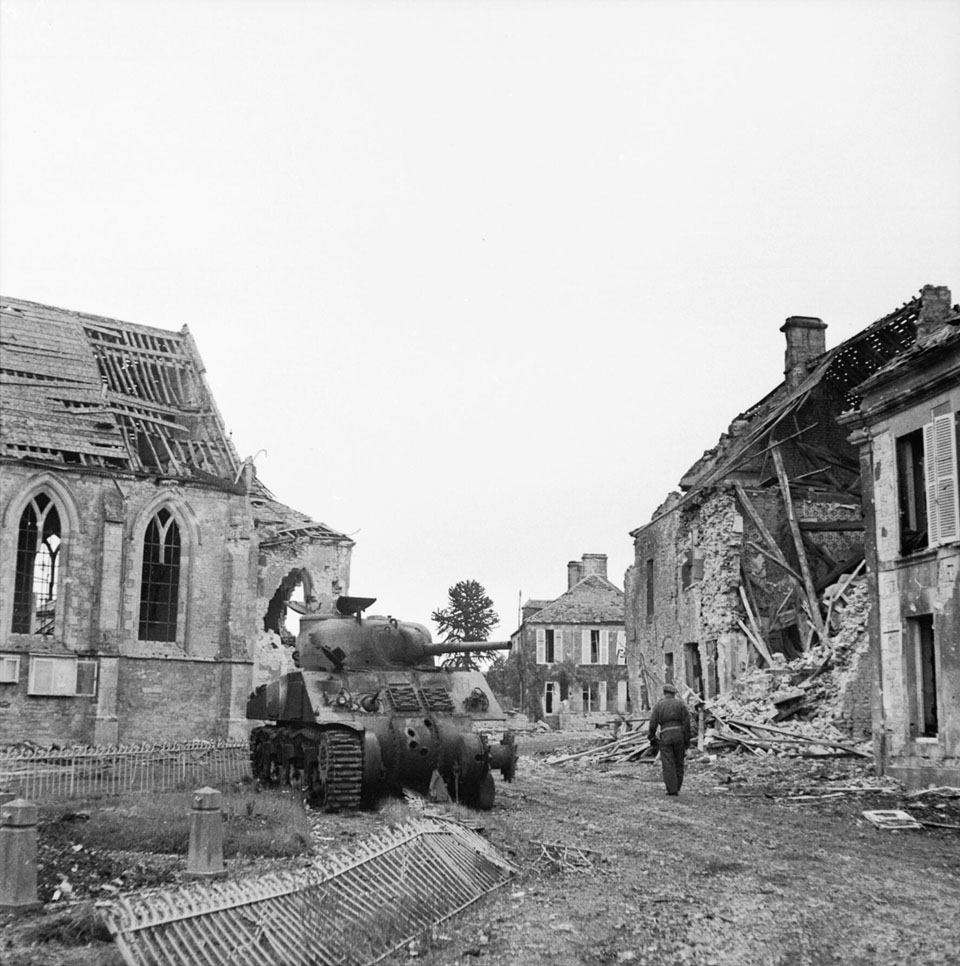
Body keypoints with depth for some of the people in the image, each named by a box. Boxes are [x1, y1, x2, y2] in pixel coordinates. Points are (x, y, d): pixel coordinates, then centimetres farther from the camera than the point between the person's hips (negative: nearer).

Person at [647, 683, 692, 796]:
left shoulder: (658, 705, 6)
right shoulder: (680, 704, 6)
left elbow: (653, 724, 1)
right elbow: (686, 723, 1)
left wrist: (652, 739, 10)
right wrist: (687, 740, 5)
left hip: (665, 736, -1)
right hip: (679, 734, 1)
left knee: (668, 764, -1)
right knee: (679, 763, 11)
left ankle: (672, 789, -8)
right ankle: (677, 789, 14)